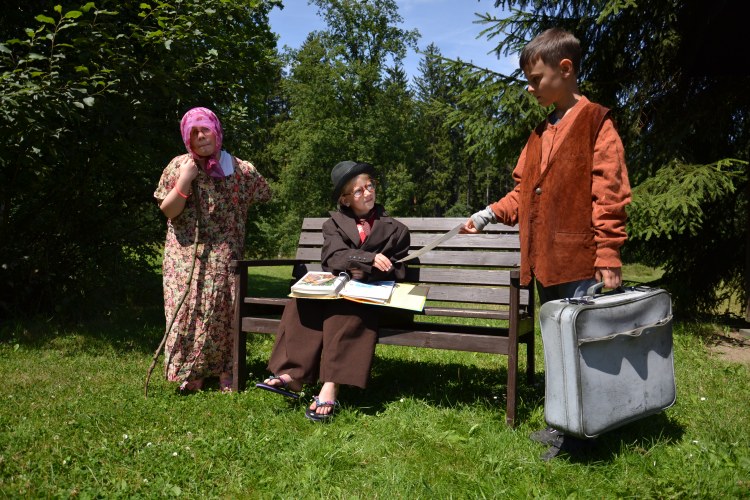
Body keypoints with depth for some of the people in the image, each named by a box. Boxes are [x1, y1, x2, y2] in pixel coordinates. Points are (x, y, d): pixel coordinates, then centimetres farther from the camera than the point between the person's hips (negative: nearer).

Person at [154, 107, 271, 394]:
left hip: (224, 256, 0)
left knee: (222, 311, -3)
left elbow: (262, 196, 14)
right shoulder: (178, 166, 1)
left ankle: (224, 371, 10)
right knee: (187, 310, -2)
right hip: (185, 254, 1)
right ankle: (190, 372, 11)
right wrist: (184, 182, -14)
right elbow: (167, 211, -2)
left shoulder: (240, 169, 1)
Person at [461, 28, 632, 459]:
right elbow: (524, 192, 19)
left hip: (580, 262, -7)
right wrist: (488, 215, 5)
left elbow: (609, 194, -12)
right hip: (545, 261, 8)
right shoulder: (541, 134, 17)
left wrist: (609, 255, -16)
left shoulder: (595, 122, -6)